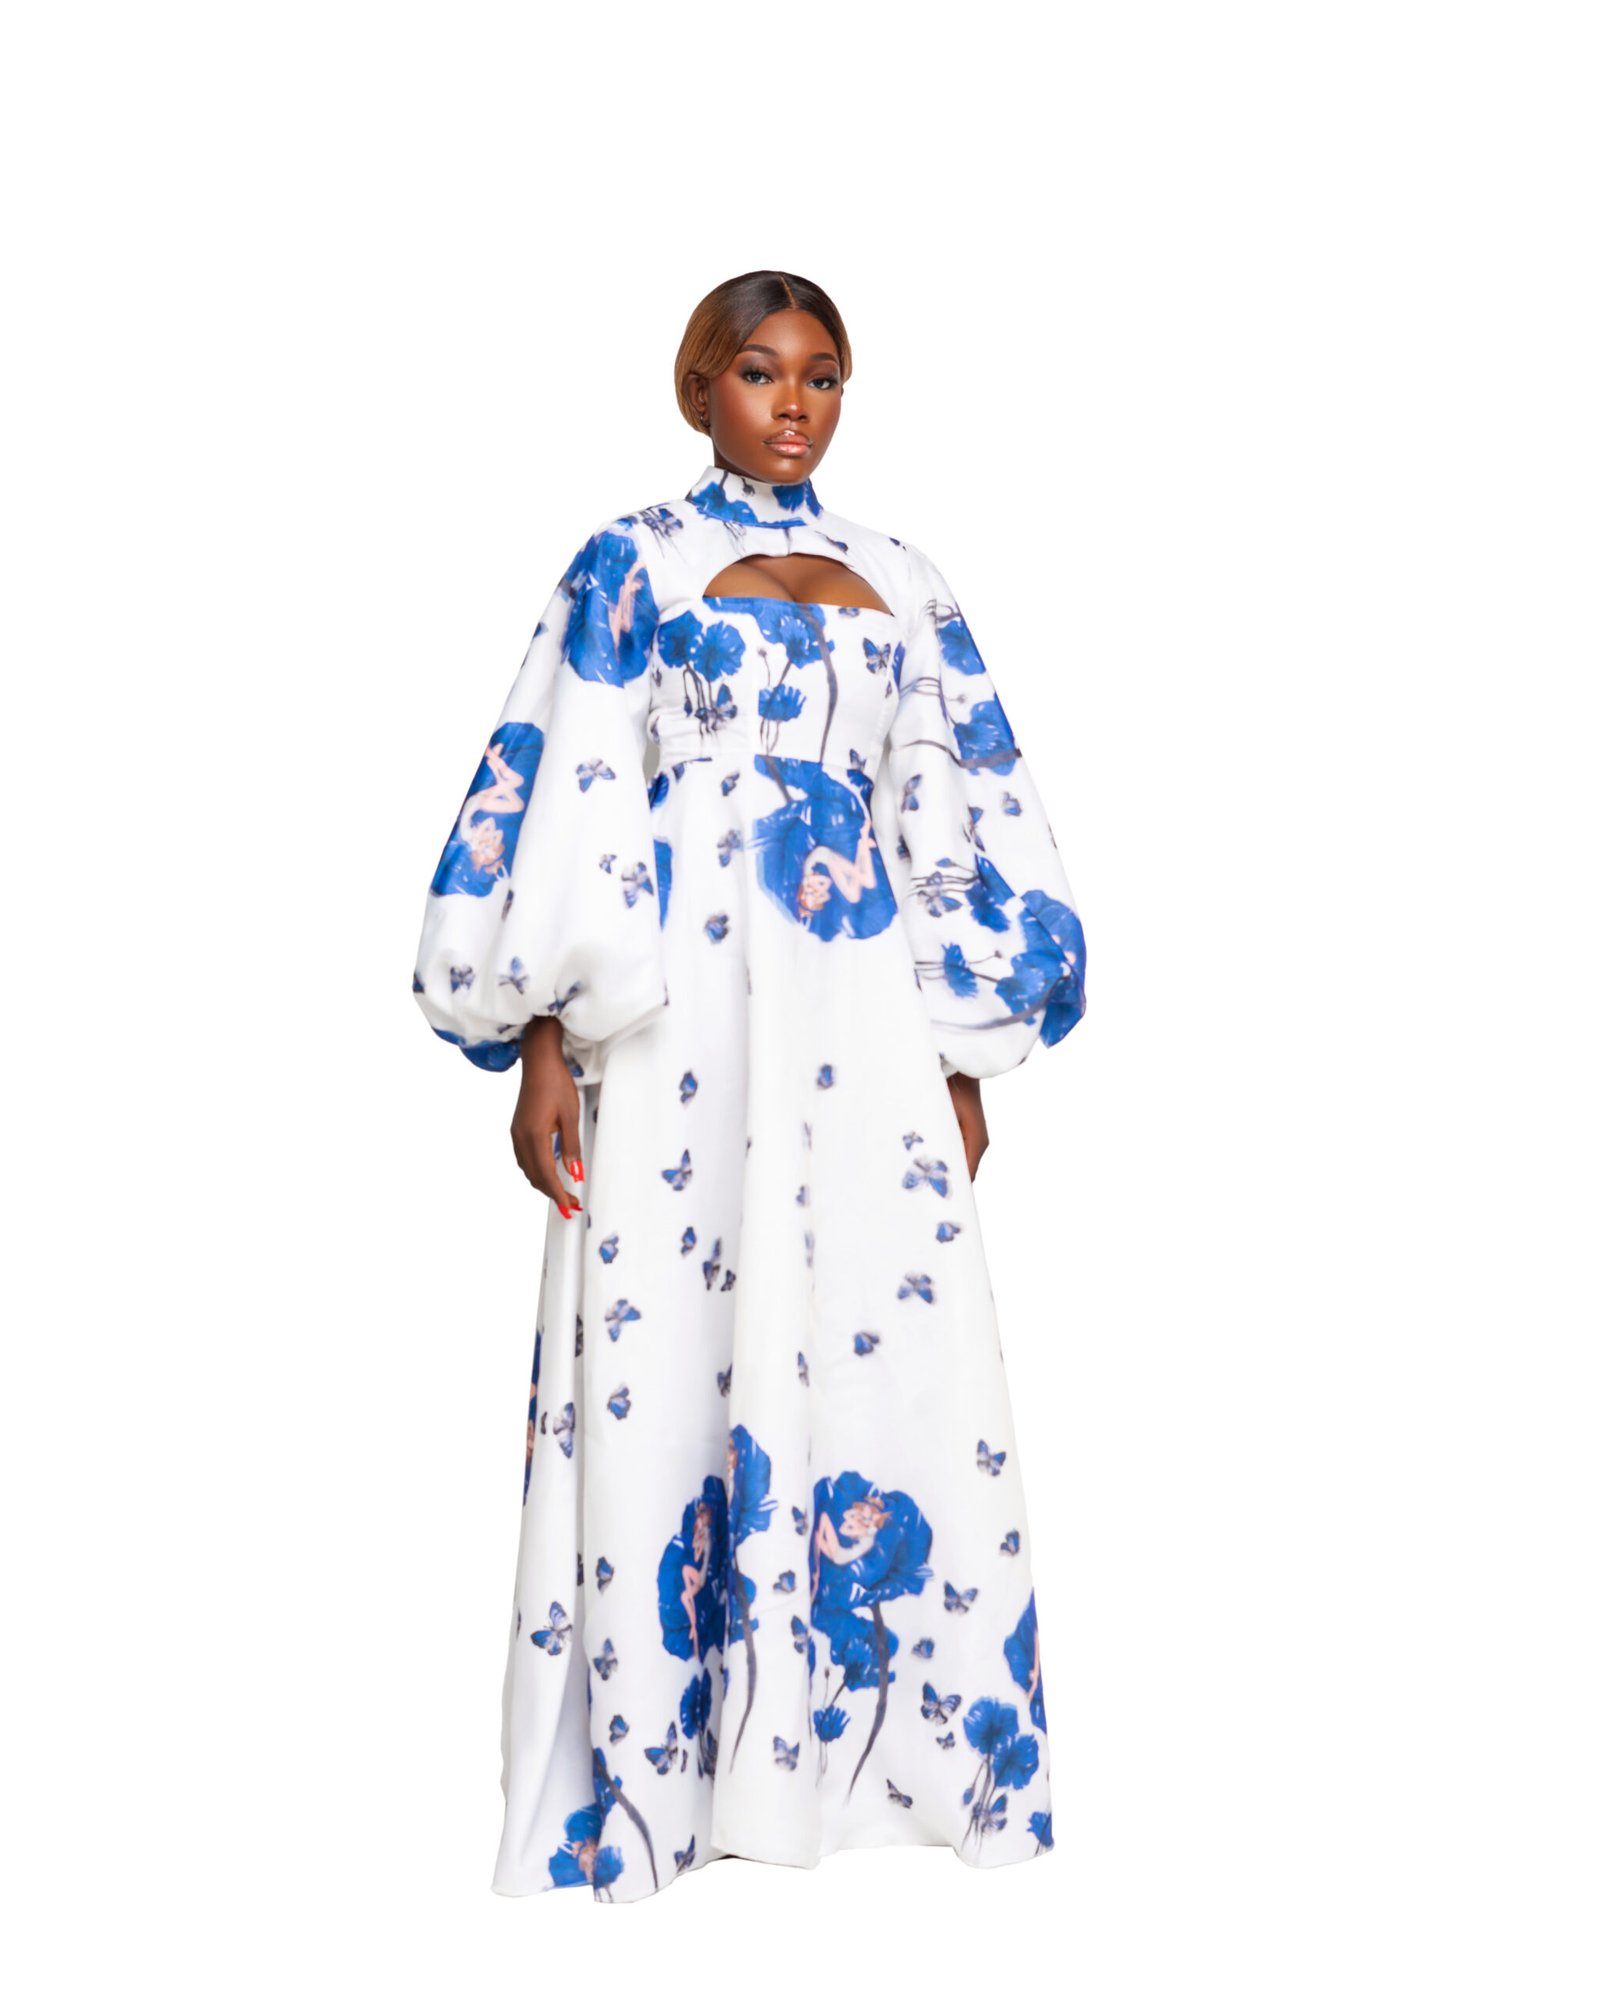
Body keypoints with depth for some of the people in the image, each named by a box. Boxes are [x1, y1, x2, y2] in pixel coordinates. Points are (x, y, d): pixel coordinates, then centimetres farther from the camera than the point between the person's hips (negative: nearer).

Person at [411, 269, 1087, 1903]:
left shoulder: (900, 583, 17)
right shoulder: (630, 563, 8)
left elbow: (959, 823, 15)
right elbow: (559, 805, 0)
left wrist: (968, 1056, 8)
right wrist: (542, 1045, -9)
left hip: (866, 1019, 3)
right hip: (682, 1012, -3)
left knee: (891, 1360, 0)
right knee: (670, 1355, -2)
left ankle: (874, 1746, 14)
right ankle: (653, 1767, 11)